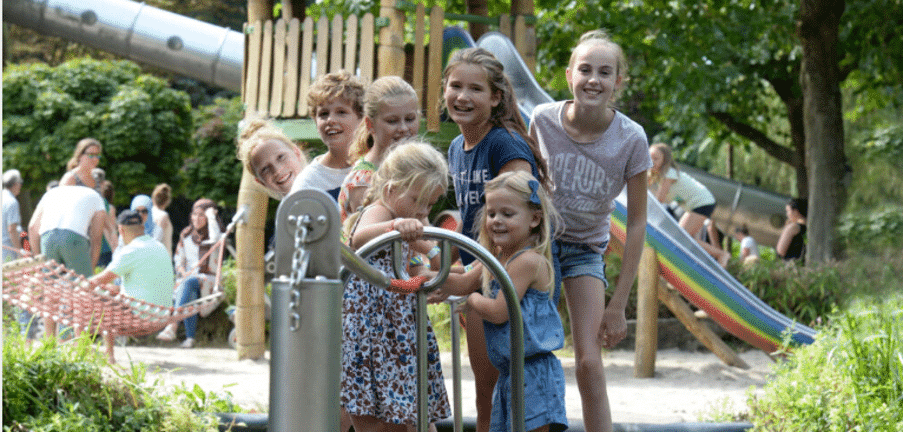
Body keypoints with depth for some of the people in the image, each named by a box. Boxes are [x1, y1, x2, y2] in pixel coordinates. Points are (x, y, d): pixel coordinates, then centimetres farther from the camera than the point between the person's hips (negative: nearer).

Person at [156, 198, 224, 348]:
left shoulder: (216, 235, 5)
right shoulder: (186, 235, 18)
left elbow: (215, 239, -23)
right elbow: (179, 260, 19)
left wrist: (211, 215, -11)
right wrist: (183, 272, -4)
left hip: (209, 280, -3)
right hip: (188, 278, 3)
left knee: (188, 282, -37)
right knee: (190, 296, -35)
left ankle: (173, 326, -51)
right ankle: (190, 338, -45)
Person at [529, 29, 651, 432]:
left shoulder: (630, 139, -20)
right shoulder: (543, 119, -18)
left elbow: (636, 224, -12)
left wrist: (618, 305, -13)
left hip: (586, 248, -1)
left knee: (589, 364, -11)